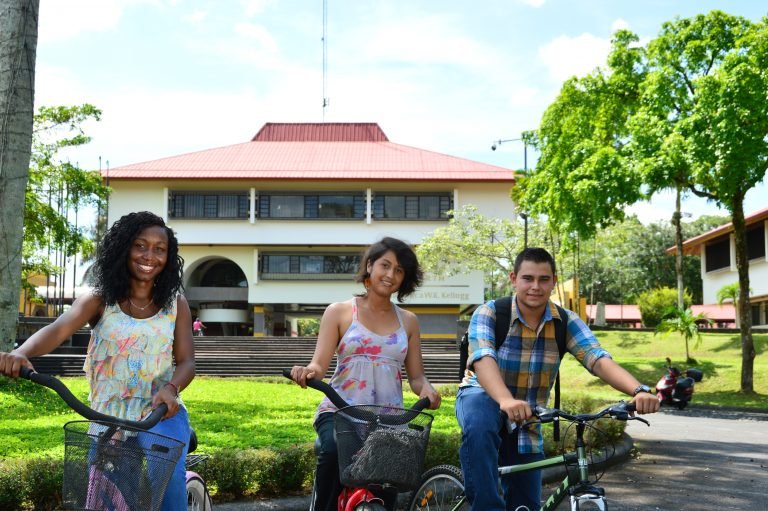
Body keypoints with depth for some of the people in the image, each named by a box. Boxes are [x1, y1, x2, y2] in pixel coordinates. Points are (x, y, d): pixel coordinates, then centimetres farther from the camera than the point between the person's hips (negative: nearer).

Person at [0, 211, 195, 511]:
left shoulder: (176, 304, 3)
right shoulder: (99, 300, -2)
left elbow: (186, 360, -2)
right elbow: (58, 330, -19)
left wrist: (171, 388, -26)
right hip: (108, 420, 0)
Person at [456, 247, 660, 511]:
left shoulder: (566, 321, -9)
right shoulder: (489, 313, -18)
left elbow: (599, 360, -24)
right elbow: (483, 359, -36)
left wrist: (639, 390, -44)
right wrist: (506, 400, -57)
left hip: (527, 421, 4)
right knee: (480, 429, -40)